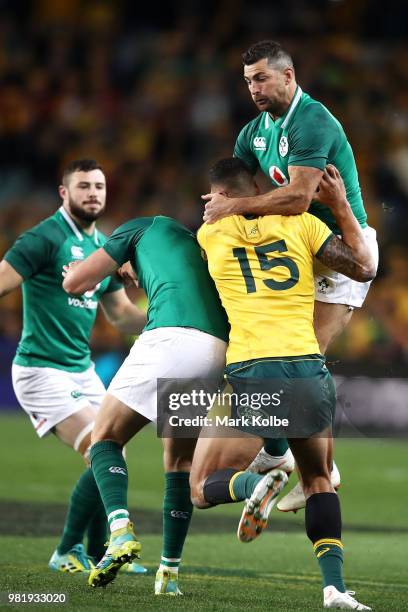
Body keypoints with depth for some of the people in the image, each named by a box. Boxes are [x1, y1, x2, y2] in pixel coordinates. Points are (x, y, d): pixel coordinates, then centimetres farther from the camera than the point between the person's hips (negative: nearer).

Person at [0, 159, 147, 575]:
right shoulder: (46, 238, -13)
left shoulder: (103, 245, 11)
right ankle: (67, 553, -3)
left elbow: (121, 315, 18)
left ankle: (99, 554, 20)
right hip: (42, 371, -8)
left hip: (81, 369, 8)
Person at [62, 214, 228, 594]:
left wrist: (73, 270, 45)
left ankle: (121, 532, -16)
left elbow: (76, 283, 20)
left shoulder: (144, 227, 23)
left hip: (172, 339, -5)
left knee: (105, 438, 10)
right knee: (180, 461, 21)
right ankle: (169, 573, 13)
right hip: (220, 356, 5)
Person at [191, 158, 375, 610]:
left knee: (202, 490, 12)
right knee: (319, 482, 23)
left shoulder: (210, 234, 9)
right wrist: (341, 207, 22)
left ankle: (255, 485, -22)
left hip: (250, 374, -2)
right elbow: (364, 269, 13)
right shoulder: (301, 222, 9)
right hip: (309, 371, 2)